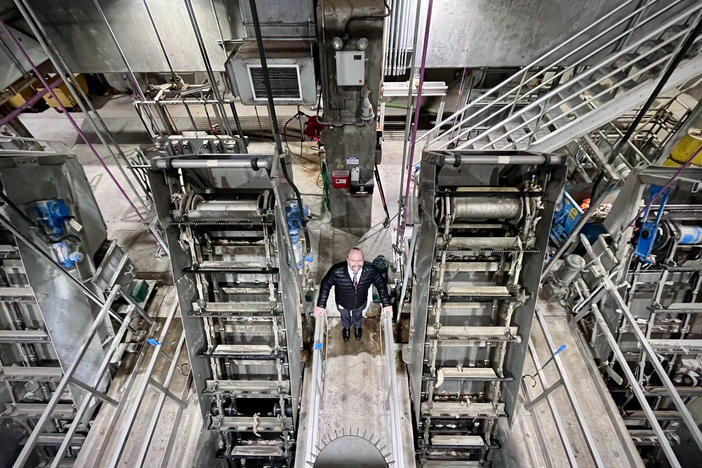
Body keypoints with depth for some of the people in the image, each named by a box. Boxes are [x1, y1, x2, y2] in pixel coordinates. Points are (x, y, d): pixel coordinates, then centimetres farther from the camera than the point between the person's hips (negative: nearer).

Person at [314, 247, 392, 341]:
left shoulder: (370, 270, -35)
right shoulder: (337, 271, -38)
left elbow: (381, 284, -18)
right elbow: (326, 285, -21)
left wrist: (386, 304, -16)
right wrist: (321, 305, -19)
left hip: (361, 303, 1)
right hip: (343, 305, -1)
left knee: (358, 315, 35)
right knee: (345, 316, 34)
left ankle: (358, 327, 72)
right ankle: (346, 328, 70)